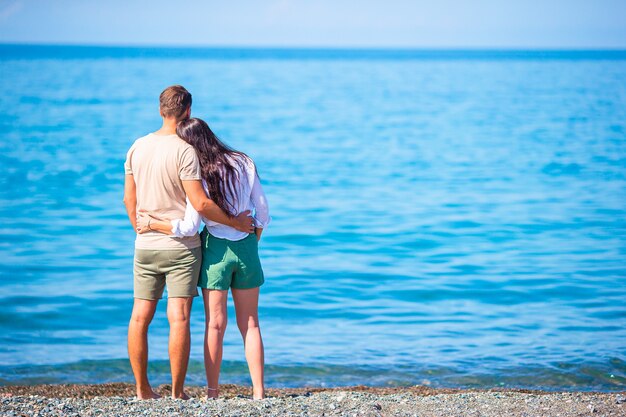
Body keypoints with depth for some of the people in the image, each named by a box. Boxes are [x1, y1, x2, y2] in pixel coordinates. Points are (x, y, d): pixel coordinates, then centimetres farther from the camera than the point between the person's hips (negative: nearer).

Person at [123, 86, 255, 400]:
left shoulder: (137, 147, 5)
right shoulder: (184, 151, -14)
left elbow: (129, 200, 11)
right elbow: (200, 204, -17)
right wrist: (235, 222, -5)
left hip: (145, 245, 6)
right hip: (181, 246, -6)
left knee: (140, 316, 9)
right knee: (178, 318, -2)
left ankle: (142, 389, 15)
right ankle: (177, 392, 1)